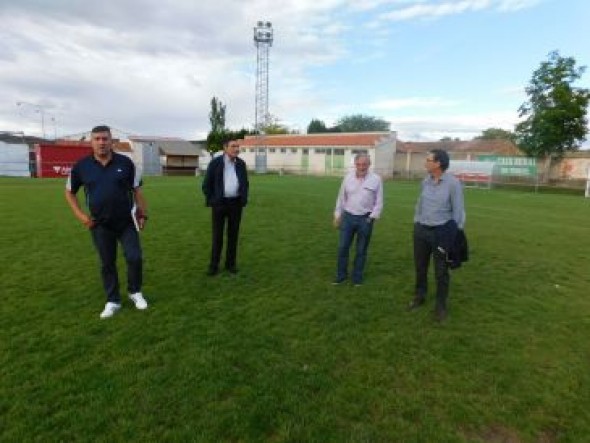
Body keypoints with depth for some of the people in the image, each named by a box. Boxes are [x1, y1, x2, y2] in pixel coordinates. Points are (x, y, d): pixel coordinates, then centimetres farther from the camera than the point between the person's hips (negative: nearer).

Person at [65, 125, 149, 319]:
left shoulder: (125, 163, -5)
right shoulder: (81, 166, -3)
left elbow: (136, 190, 2)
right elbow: (69, 192, 9)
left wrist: (143, 213, -2)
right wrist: (81, 215, -1)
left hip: (126, 222, -1)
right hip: (100, 225, 1)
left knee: (135, 257, -4)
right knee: (107, 264, 10)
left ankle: (135, 292, 22)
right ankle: (113, 301, 25)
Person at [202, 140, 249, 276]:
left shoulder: (241, 164, 4)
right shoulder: (215, 163, -6)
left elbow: (245, 183, 13)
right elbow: (207, 184, -2)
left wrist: (244, 200, 4)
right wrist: (211, 201, -5)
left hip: (235, 203, 3)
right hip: (219, 203, -3)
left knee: (233, 234, 6)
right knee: (217, 235, 1)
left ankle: (230, 263, 18)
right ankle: (214, 265, 13)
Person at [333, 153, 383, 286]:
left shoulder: (376, 179, -6)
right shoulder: (348, 177, 2)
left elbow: (379, 201, -2)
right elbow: (341, 198, 8)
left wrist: (372, 217, -11)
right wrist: (337, 215, 8)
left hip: (365, 219, -2)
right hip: (348, 217, 2)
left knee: (361, 250, 9)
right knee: (342, 247, 6)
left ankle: (357, 277, 24)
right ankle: (341, 275, 22)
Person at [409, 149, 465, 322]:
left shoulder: (453, 183, -12)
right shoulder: (425, 181, 3)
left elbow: (458, 211, -9)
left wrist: (456, 234, -10)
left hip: (441, 232, -5)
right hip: (421, 230, 5)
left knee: (441, 271, 7)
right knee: (420, 267, 17)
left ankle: (441, 305, 22)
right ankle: (419, 297, 37)